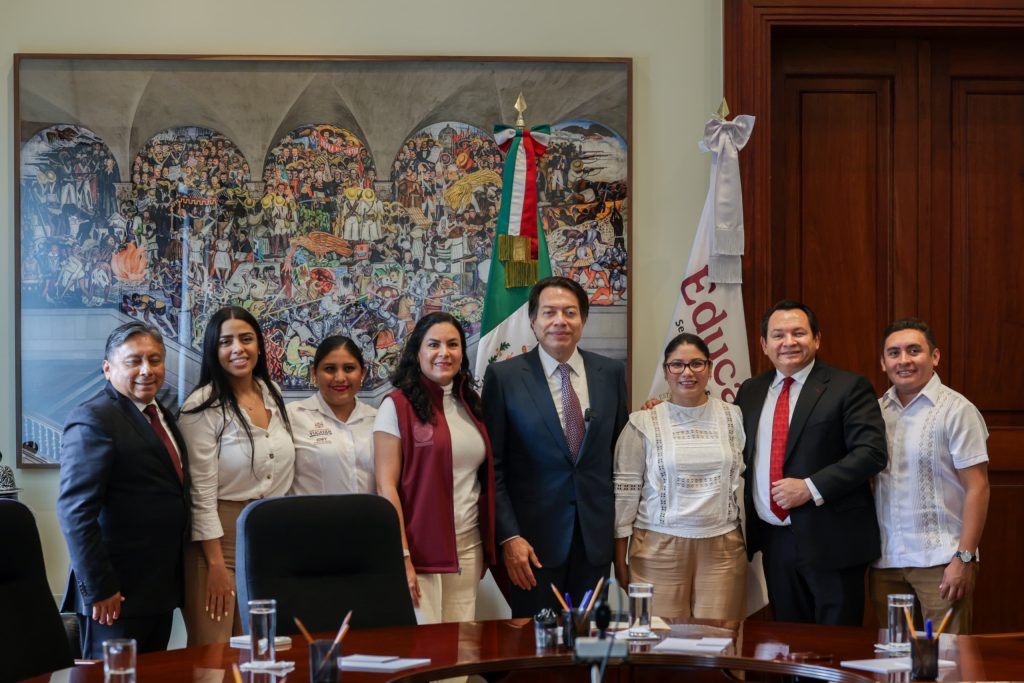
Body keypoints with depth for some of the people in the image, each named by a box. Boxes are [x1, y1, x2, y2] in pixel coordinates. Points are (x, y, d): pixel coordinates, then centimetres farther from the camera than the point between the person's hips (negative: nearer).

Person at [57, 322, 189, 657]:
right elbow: (75, 512, -19)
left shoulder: (160, 415, 15)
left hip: (160, 589, 8)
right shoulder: (93, 419, -13)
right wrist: (98, 588, -20)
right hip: (117, 595, -8)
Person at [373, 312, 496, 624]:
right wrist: (401, 557, -15)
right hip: (419, 548, -5)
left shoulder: (470, 405, 13)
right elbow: (386, 486, -9)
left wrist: (487, 548, 10)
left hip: (468, 547, 5)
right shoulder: (397, 406, -5)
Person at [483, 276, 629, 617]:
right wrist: (509, 537, -10)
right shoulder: (504, 377, -3)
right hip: (535, 538, -2)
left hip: (596, 536, 3)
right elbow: (493, 467, -4)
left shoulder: (611, 373, 5)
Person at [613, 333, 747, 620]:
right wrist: (619, 557, 1)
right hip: (659, 547, -2)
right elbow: (625, 489, 2)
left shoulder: (733, 417, 7)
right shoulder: (644, 423, 0)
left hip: (722, 547, 2)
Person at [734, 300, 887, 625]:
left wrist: (811, 488, -19)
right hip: (774, 540, 5)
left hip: (830, 540, -5)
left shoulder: (848, 387, -5)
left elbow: (871, 452, -13)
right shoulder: (750, 391, 14)